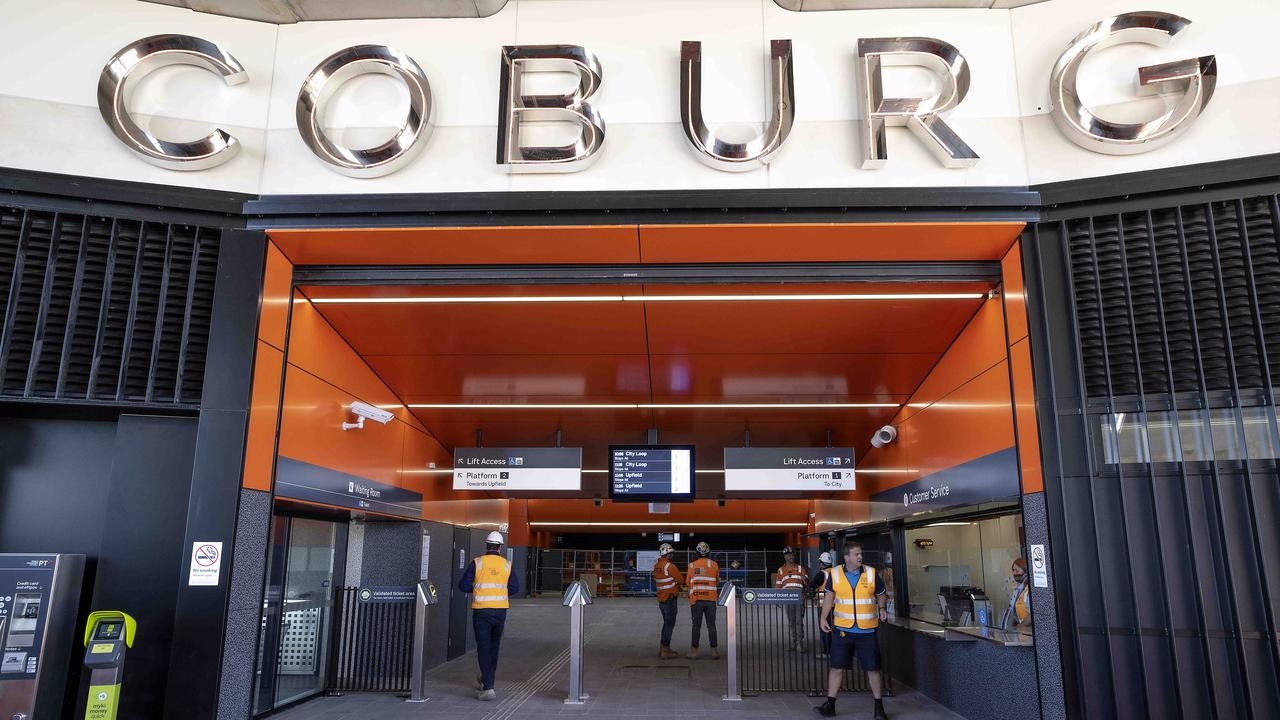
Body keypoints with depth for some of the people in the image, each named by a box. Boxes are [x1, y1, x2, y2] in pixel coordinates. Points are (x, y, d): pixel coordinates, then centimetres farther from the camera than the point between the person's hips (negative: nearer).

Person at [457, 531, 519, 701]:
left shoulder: (477, 563, -4)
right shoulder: (506, 564, 2)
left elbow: (463, 586, -4)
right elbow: (514, 588, 3)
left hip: (481, 610, -2)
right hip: (500, 610, 3)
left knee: (484, 649, -1)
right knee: (494, 647, 18)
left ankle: (488, 688, -8)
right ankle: (486, 680, 33)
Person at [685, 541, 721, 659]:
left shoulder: (692, 565, 1)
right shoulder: (714, 565, 2)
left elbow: (688, 583, 5)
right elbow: (717, 580, 12)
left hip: (696, 599, 0)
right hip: (711, 599, 1)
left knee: (696, 626, 4)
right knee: (711, 626, 6)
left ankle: (694, 652, 6)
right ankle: (714, 652, 9)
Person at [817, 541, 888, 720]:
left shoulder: (872, 573, -1)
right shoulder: (835, 574, -2)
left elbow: (881, 594, 12)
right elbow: (829, 596, 9)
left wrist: (881, 609, -7)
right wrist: (824, 618, 1)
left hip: (867, 631, 0)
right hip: (842, 629, 0)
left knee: (873, 669, 6)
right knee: (836, 667, 4)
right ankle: (830, 705, 14)